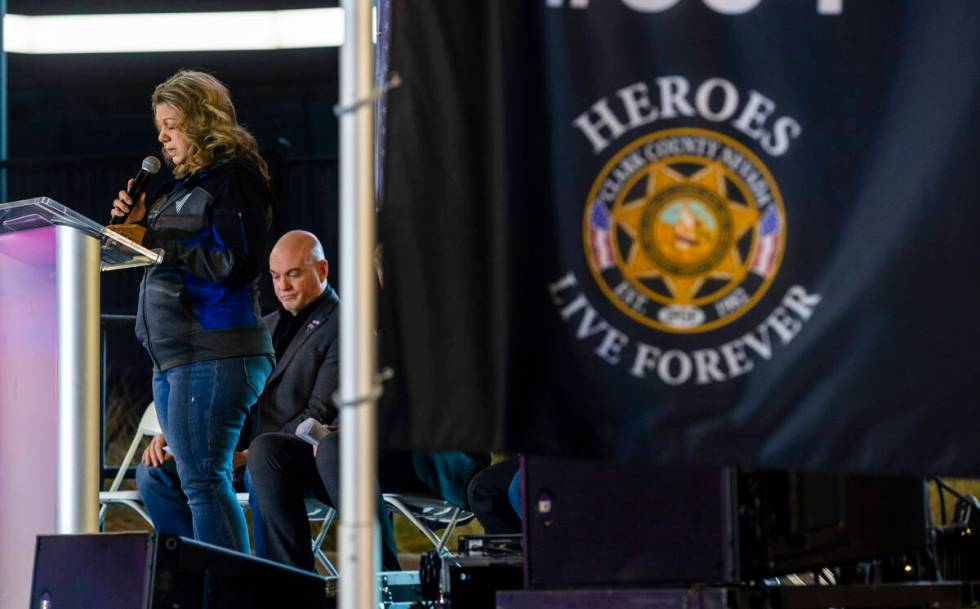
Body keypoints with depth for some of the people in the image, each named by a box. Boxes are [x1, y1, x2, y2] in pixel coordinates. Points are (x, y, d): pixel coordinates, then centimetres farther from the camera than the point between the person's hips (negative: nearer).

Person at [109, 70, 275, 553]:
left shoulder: (233, 178, -6)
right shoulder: (181, 184, 20)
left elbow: (233, 264, -17)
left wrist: (154, 240, -14)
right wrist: (135, 223, 8)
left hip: (214, 352, -9)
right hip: (171, 354, 9)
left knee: (203, 479, -14)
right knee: (197, 481, 6)